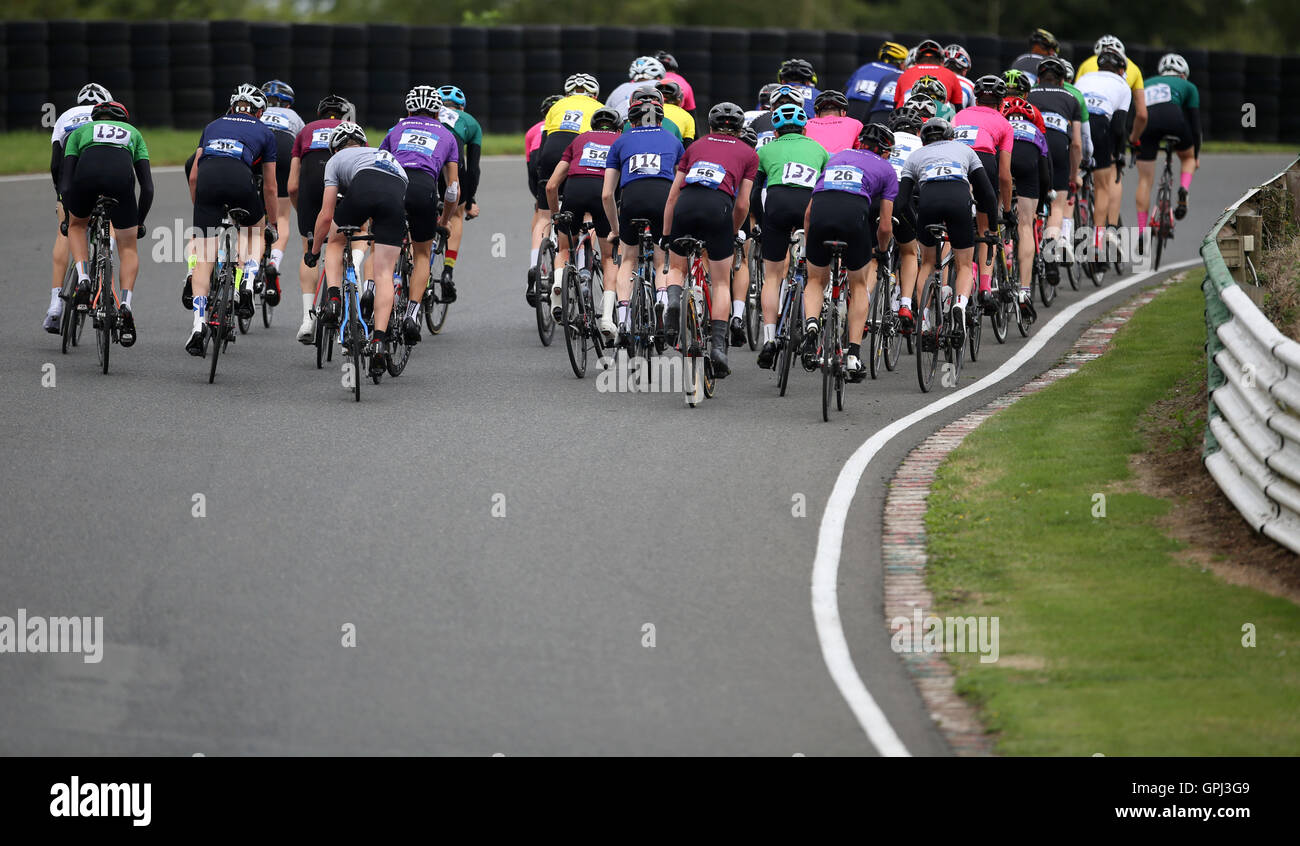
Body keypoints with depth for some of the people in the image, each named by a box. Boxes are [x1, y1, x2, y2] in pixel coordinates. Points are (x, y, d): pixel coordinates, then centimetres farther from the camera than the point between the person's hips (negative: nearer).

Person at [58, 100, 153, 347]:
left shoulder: (79, 132, 35)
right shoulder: (132, 132, 38)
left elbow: (65, 184, 24)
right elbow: (147, 186, 30)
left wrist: (69, 214, 39)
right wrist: (139, 222, 41)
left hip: (88, 169, 0)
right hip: (121, 172, 0)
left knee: (77, 225, 32)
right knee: (128, 248, 17)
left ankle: (83, 279, 10)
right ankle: (126, 305, -3)